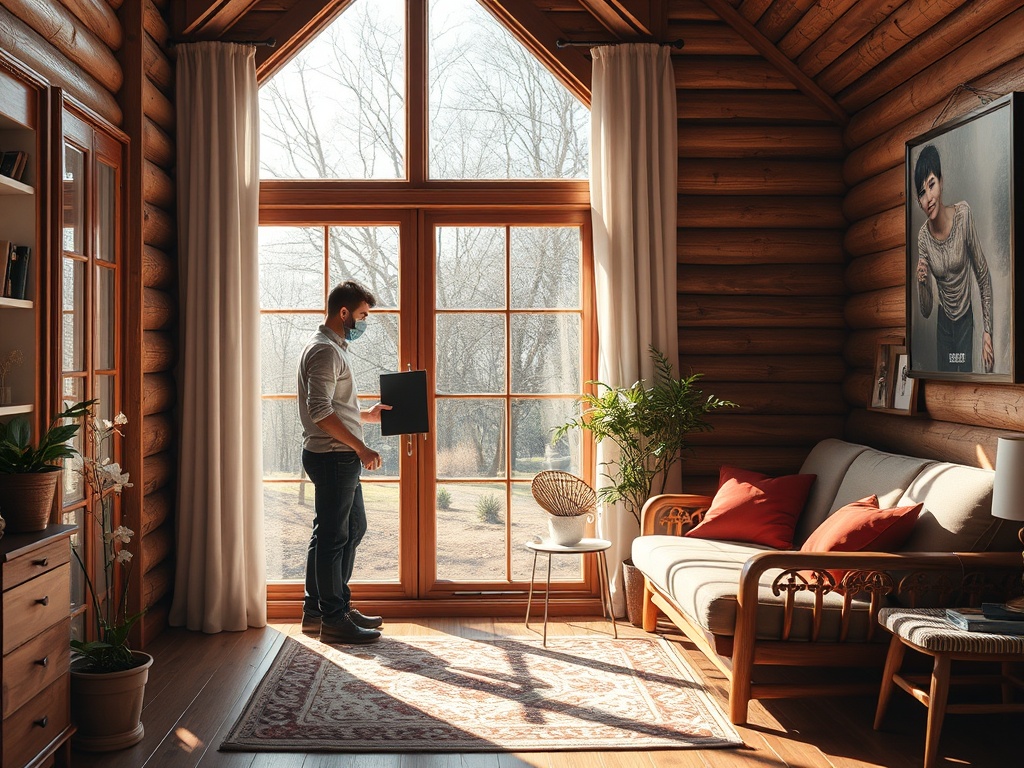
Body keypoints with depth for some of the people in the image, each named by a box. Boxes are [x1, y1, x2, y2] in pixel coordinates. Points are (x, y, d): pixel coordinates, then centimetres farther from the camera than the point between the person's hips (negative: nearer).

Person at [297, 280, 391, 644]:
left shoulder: (334, 348, 18)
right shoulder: (324, 350, -15)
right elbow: (320, 412, -24)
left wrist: (368, 415, 16)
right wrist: (360, 447, -23)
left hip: (341, 456, 11)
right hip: (332, 456, -11)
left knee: (353, 528, 17)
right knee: (332, 536, -3)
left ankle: (317, 609, 25)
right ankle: (333, 620, 5)